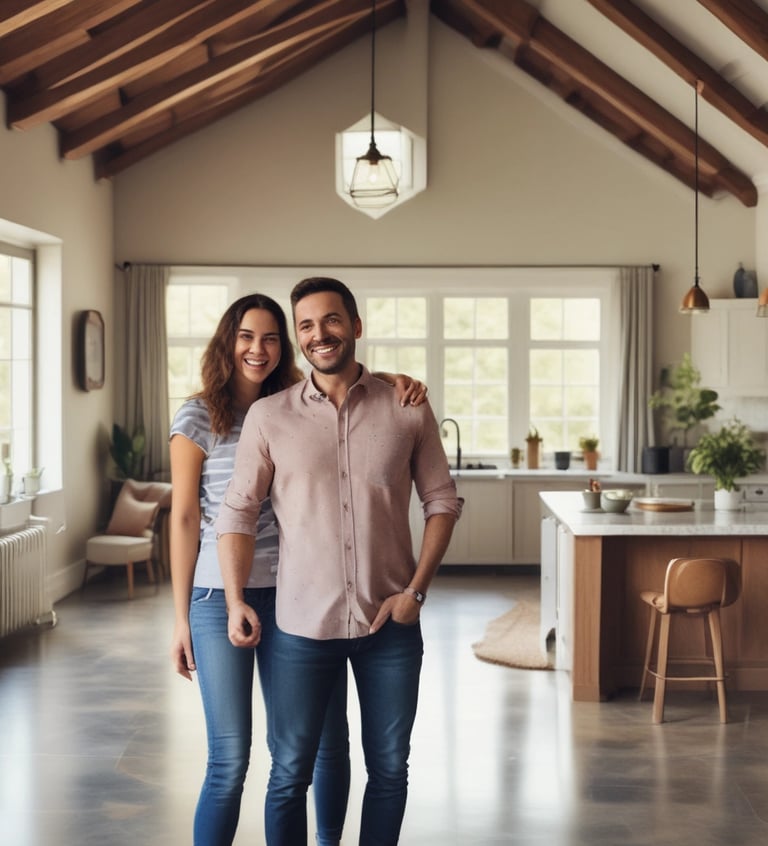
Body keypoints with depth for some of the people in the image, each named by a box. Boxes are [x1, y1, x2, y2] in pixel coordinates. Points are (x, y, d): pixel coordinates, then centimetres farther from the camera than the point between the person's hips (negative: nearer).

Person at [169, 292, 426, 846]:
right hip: (219, 597, -4)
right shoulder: (197, 419, -3)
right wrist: (181, 617, -3)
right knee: (230, 759, -1)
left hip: (289, 593, 4)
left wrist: (398, 381, -16)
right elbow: (185, 518, -3)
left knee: (325, 742, 9)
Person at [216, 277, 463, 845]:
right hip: (304, 625, -1)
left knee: (389, 770, 12)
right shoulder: (268, 417, -2)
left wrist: (417, 588, -6)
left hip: (391, 623, 1)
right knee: (291, 773, 8)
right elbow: (238, 512, 1)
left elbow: (442, 499, 3)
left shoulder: (407, 409, -1)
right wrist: (236, 600, -9)